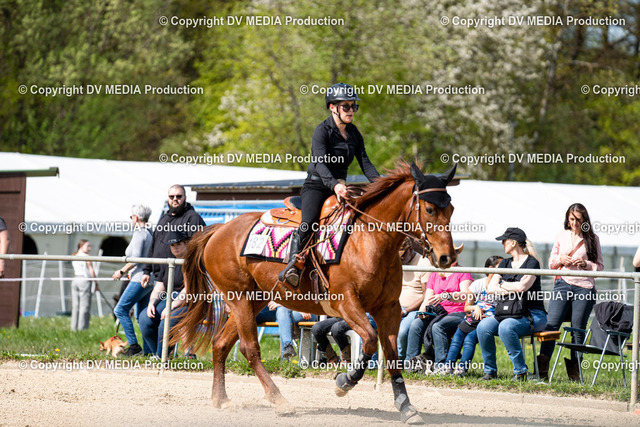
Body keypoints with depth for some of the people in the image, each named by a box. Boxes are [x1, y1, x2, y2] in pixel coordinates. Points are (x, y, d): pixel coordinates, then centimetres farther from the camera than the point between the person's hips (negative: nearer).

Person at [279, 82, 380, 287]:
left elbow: (365, 162, 7)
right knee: (309, 221, -29)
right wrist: (334, 185, -41)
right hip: (316, 185, -7)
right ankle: (292, 267, -40)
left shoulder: (353, 133, 10)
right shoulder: (323, 131, -11)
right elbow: (320, 163, -23)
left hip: (340, 186, 7)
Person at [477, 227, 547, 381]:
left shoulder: (532, 263, -4)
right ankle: (490, 370, -11)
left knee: (506, 326, -35)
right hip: (508, 313, 6)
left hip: (533, 314, -6)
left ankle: (520, 372, -25)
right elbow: (490, 288, 6)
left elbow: (522, 286, -19)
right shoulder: (505, 263, 17)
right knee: (483, 326, -21)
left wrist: (502, 284, -3)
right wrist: (508, 290, -12)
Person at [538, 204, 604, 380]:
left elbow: (600, 266, 8)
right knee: (551, 323, -10)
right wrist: (561, 259, -2)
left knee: (578, 329, 1)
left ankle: (574, 371, 9)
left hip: (584, 287, -1)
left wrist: (585, 264, -10)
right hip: (562, 284, 1)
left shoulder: (592, 239, 7)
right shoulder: (561, 236, 13)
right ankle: (542, 370, -10)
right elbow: (551, 262, 19)